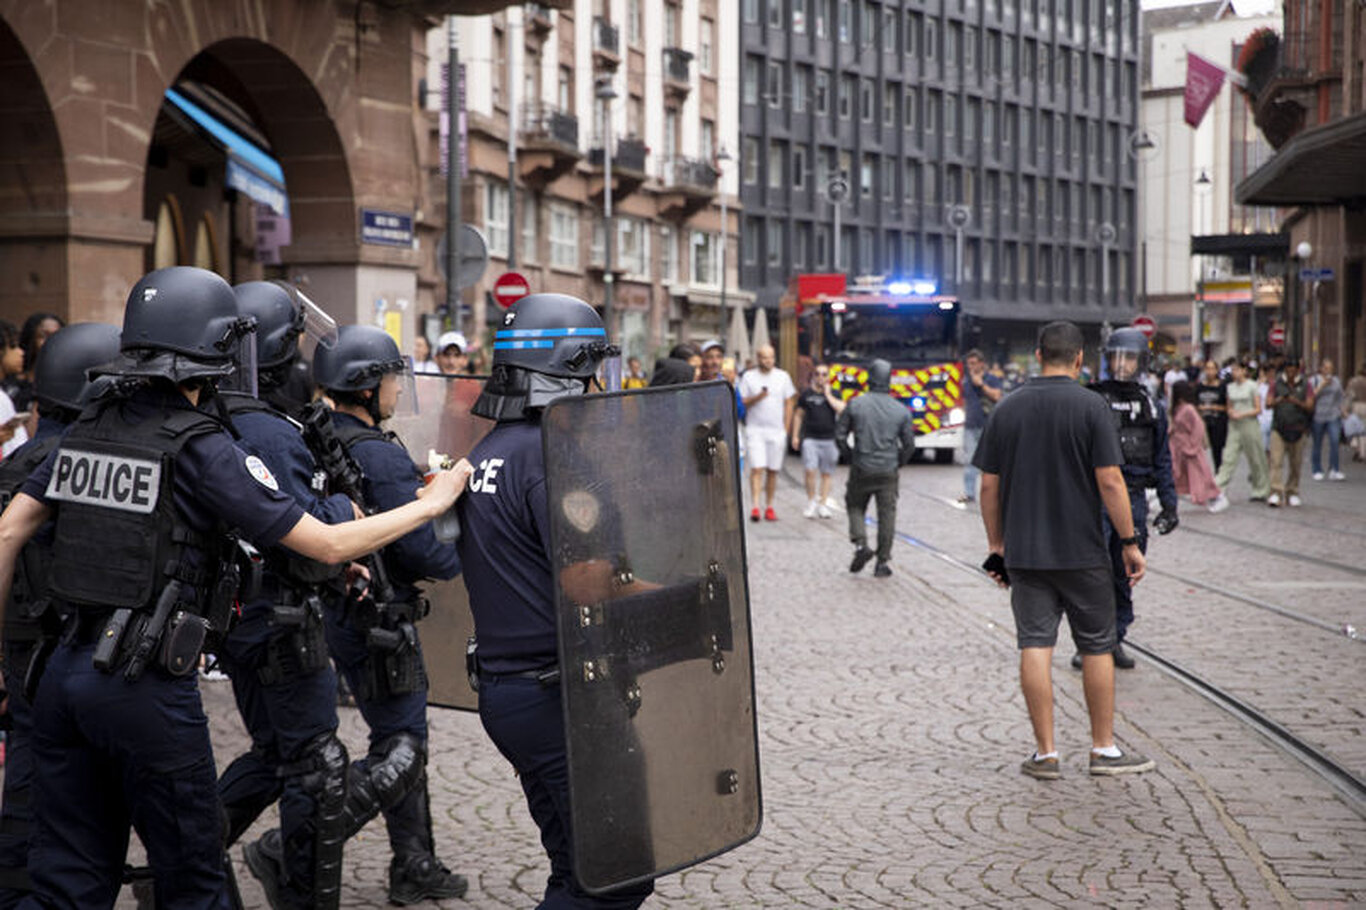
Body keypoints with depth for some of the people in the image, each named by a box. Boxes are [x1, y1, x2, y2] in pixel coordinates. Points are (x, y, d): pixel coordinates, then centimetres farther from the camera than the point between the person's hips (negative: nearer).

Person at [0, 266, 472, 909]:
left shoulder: (90, 428, 6)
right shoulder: (202, 449, -13)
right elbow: (328, 544, -12)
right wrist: (434, 502, -1)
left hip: (67, 671, 7)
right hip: (147, 688, -6)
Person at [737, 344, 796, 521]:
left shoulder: (783, 376, 8)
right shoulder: (748, 377, 3)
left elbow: (788, 404, 11)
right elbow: (742, 402, 2)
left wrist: (786, 429, 5)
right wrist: (757, 397, -17)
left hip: (777, 430, 2)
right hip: (755, 429, -2)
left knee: (773, 471, 4)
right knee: (757, 468, -12)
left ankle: (769, 507, 11)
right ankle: (755, 507, -16)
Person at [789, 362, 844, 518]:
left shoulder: (834, 394, 6)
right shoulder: (807, 394, 7)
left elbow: (842, 409, -11)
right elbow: (798, 415, 14)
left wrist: (828, 395, -8)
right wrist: (795, 436, 10)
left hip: (829, 439, 1)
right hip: (810, 438, -1)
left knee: (826, 473, 5)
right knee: (810, 470, -13)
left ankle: (823, 503, 14)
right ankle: (811, 501, 1)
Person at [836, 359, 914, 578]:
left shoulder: (855, 404, -5)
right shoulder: (901, 410, -2)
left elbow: (840, 434, -1)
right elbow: (909, 445, 3)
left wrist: (850, 456, 14)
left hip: (861, 469, -1)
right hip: (888, 472, 1)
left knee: (855, 508, 17)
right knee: (887, 514, 7)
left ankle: (860, 544, -5)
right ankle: (883, 562, 7)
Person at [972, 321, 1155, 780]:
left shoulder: (1006, 409, 4)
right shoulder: (1090, 406, -7)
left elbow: (989, 485, 6)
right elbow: (1110, 480, -12)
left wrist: (996, 545, 14)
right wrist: (1130, 542, -5)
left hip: (1023, 552, 3)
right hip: (1082, 551, -3)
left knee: (1035, 646, 2)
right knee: (1097, 646, 9)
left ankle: (1045, 753, 3)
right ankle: (1104, 748, 15)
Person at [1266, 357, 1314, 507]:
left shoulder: (1305, 386, 5)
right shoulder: (1276, 384, 5)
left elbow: (1310, 407, -2)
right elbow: (1268, 404, -1)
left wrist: (1297, 402, -21)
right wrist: (1277, 401, -23)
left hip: (1297, 430, 1)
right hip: (1279, 428, -1)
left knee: (1295, 464, 6)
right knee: (1276, 461, -13)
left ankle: (1292, 493, 18)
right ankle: (1276, 493, -17)